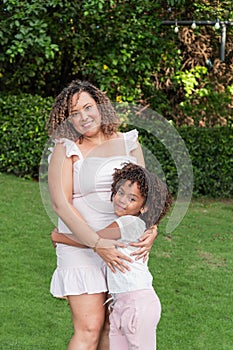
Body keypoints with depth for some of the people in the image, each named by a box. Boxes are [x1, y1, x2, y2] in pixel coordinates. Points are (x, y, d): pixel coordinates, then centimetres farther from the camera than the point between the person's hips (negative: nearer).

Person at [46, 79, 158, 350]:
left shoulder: (129, 143, 8)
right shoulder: (65, 149, -4)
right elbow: (60, 203, -13)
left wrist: (151, 229, -10)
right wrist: (98, 244, -21)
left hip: (123, 246, 4)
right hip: (81, 246, -4)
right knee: (89, 328, -8)